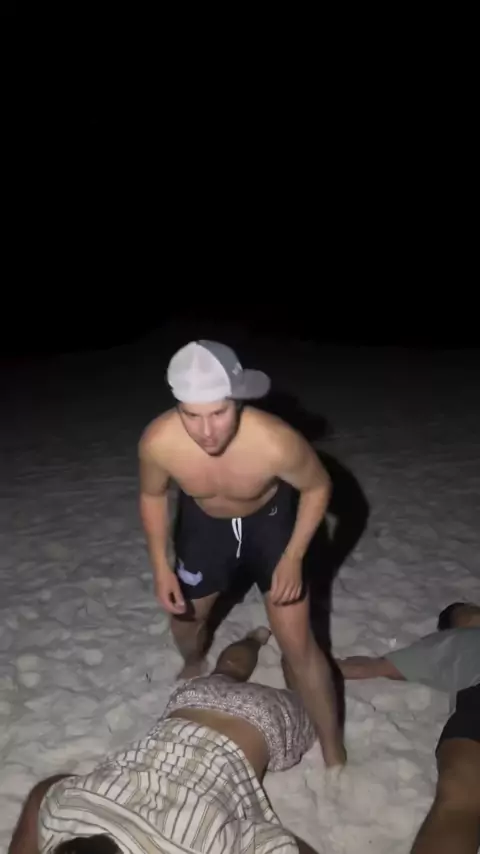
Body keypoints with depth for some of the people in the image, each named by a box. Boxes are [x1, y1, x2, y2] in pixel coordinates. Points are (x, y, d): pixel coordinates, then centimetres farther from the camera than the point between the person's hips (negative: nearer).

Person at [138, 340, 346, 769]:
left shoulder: (276, 442, -41)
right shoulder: (158, 442, -34)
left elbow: (317, 487, -18)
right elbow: (153, 496, -9)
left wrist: (292, 558, -18)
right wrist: (161, 566, -12)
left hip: (269, 519, -2)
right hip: (204, 521, 3)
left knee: (297, 643, -2)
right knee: (185, 616, 20)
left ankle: (334, 755, 19)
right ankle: (193, 668, 59)